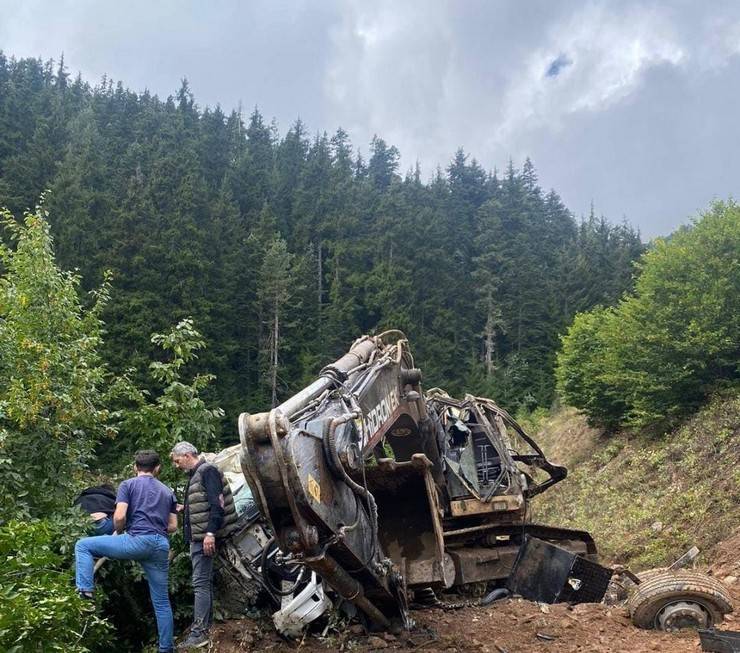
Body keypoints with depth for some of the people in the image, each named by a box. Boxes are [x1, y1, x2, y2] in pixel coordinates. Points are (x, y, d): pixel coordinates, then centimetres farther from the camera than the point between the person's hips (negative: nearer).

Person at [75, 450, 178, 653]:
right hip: (161, 546, 5)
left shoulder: (128, 485, 8)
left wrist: (119, 532, 15)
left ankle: (85, 591, -4)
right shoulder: (167, 491, 22)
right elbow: (173, 526, 19)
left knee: (83, 545, 10)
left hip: (138, 541, -5)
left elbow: (119, 517, -5)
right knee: (161, 601, 14)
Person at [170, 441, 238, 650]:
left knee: (200, 583, -10)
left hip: (204, 536, -10)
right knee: (205, 582, 13)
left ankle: (198, 633, -9)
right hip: (197, 536, 10)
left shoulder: (208, 471, -11)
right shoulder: (195, 475, 19)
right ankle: (207, 627, 20)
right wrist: (185, 508, 16)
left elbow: (218, 504, -20)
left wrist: (210, 533, -25)